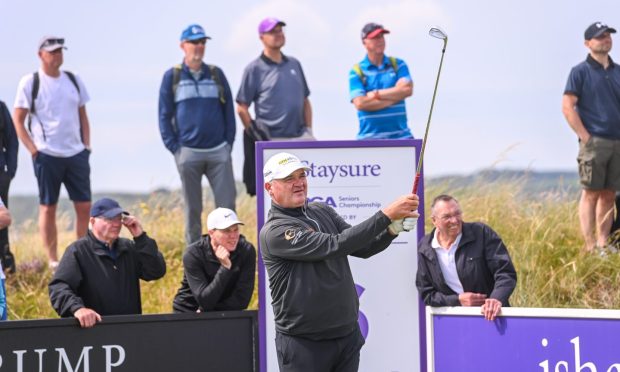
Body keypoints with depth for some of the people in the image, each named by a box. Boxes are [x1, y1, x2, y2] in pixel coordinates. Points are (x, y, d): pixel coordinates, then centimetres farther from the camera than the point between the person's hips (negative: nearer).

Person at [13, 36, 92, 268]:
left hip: (76, 153, 4)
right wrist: (33, 150, -9)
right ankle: (53, 260, 5)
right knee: (47, 208, 0)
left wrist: (87, 145, 7)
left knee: (84, 206, 2)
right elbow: (18, 120, -2)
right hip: (47, 155, -4)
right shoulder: (30, 83, -3)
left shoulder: (73, 80, 11)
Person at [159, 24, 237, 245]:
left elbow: (229, 111, 12)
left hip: (219, 152, 2)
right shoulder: (172, 77, 4)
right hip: (188, 152, -1)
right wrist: (174, 147, -3)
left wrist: (229, 143, 3)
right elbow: (164, 116, 4)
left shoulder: (216, 74, 10)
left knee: (227, 203, -5)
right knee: (192, 208, 4)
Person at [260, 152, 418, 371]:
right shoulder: (274, 232, -15)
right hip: (303, 344, -6)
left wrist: (392, 229, -13)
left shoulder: (322, 212, 9)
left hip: (348, 335, 6)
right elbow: (335, 245, -23)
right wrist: (386, 215, -25)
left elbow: (362, 248, 7)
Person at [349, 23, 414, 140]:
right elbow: (360, 103, -11)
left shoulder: (398, 65, 10)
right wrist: (394, 97, -7)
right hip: (369, 138, -2)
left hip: (400, 134, 2)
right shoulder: (357, 71, 2)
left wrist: (376, 94, -7)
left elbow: (407, 89, -6)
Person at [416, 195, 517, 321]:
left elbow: (506, 273, -7)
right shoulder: (424, 249, 4)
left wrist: (497, 300, -26)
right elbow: (426, 294, 7)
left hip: (490, 316, -3)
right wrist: (458, 300, -9)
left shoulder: (482, 233, -3)